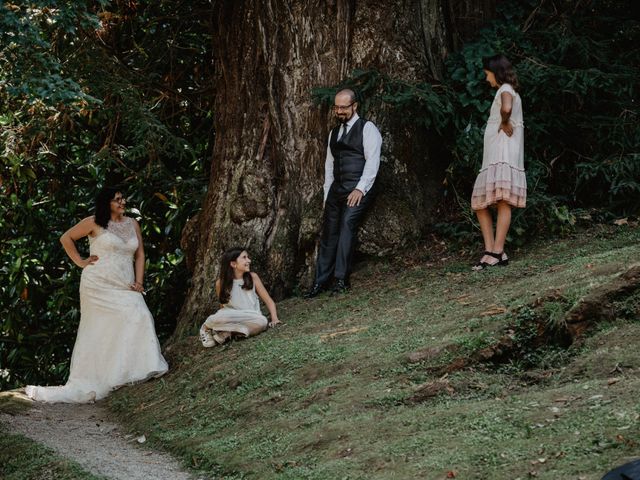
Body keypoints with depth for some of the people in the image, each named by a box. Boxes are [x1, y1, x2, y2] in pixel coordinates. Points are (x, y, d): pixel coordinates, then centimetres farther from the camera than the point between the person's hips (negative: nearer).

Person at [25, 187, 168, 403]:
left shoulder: (132, 223, 13)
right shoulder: (94, 223, -1)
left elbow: (139, 254, 14)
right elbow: (66, 238, 7)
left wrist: (139, 282, 3)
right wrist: (80, 261, 1)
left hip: (124, 287, 4)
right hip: (98, 285, -4)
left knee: (139, 316, -15)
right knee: (99, 329, -8)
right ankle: (90, 381, -1)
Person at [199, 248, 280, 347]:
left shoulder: (253, 277, 0)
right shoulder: (221, 283, -2)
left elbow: (268, 300, 2)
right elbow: (223, 306, 10)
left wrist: (274, 319, -11)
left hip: (251, 319, 1)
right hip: (231, 319, -1)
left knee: (262, 321, -35)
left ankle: (224, 334, -23)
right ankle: (207, 327, -5)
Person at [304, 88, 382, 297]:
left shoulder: (367, 128, -1)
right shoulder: (334, 133, 21)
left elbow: (372, 161, -9)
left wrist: (360, 189, -18)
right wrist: (327, 194, 15)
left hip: (358, 189, -7)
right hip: (336, 188, 7)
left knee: (347, 225, -20)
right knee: (328, 233, 3)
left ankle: (341, 280, -17)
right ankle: (320, 282, 5)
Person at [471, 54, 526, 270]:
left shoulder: (505, 89, -3)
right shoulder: (510, 91, 26)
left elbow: (506, 108, -26)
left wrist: (505, 123, -12)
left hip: (504, 154, -11)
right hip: (493, 156, 11)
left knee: (502, 200, -18)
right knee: (480, 203, 5)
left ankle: (497, 251, -26)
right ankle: (490, 250, 1)